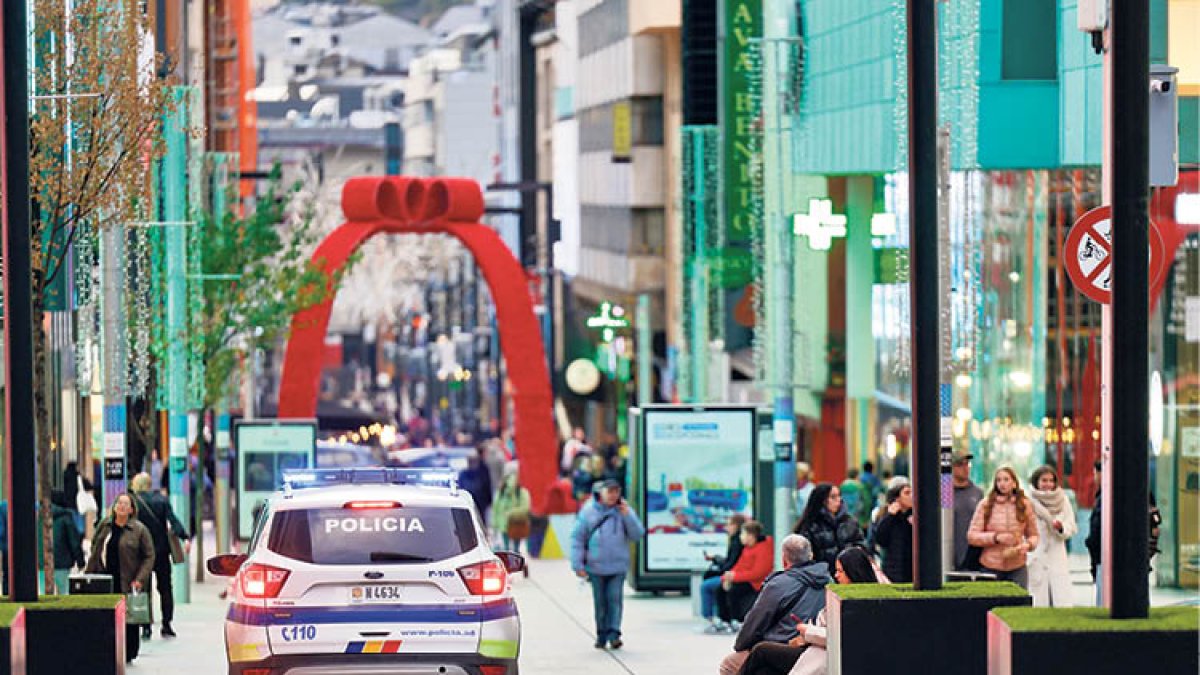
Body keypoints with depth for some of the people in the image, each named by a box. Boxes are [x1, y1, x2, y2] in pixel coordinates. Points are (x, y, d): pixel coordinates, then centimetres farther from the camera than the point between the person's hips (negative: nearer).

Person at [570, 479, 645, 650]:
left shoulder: (624, 510, 3)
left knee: (615, 599, -8)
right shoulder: (589, 511, 0)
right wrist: (577, 564, -4)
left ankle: (614, 634, -8)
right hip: (595, 566, 0)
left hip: (618, 566, 0)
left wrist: (627, 516, -14)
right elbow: (577, 538, 1)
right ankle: (601, 634, 16)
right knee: (600, 602, 7)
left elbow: (637, 535, -1)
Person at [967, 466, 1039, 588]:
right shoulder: (985, 505, 0)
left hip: (1017, 568, 1)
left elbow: (1033, 535, 15)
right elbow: (971, 536, -2)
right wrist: (996, 538, -15)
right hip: (990, 568, -1)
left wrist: (1028, 545, -7)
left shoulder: (1024, 505, 6)